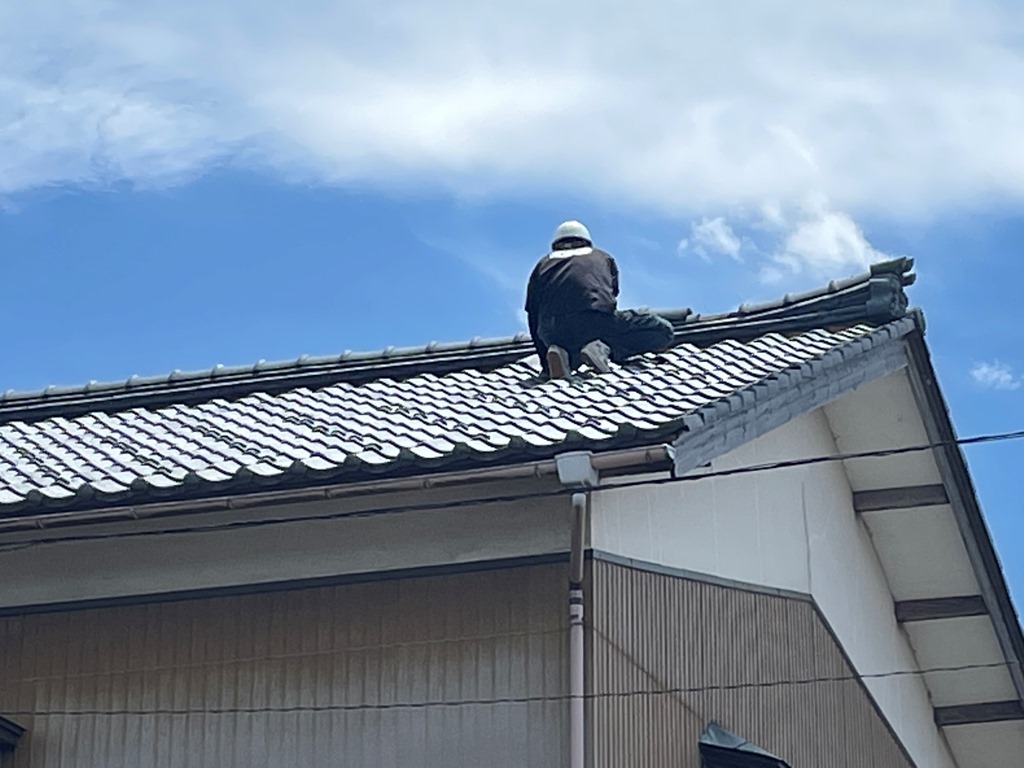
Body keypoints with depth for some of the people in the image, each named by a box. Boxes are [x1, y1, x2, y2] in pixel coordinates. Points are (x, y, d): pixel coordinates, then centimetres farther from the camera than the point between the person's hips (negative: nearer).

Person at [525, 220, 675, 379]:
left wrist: (545, 362, 35)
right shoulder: (603, 258, 32)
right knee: (662, 332, 10)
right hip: (596, 319, -3)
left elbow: (534, 318, 28)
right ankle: (604, 349, -13)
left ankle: (567, 355, -2)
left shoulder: (543, 265, 31)